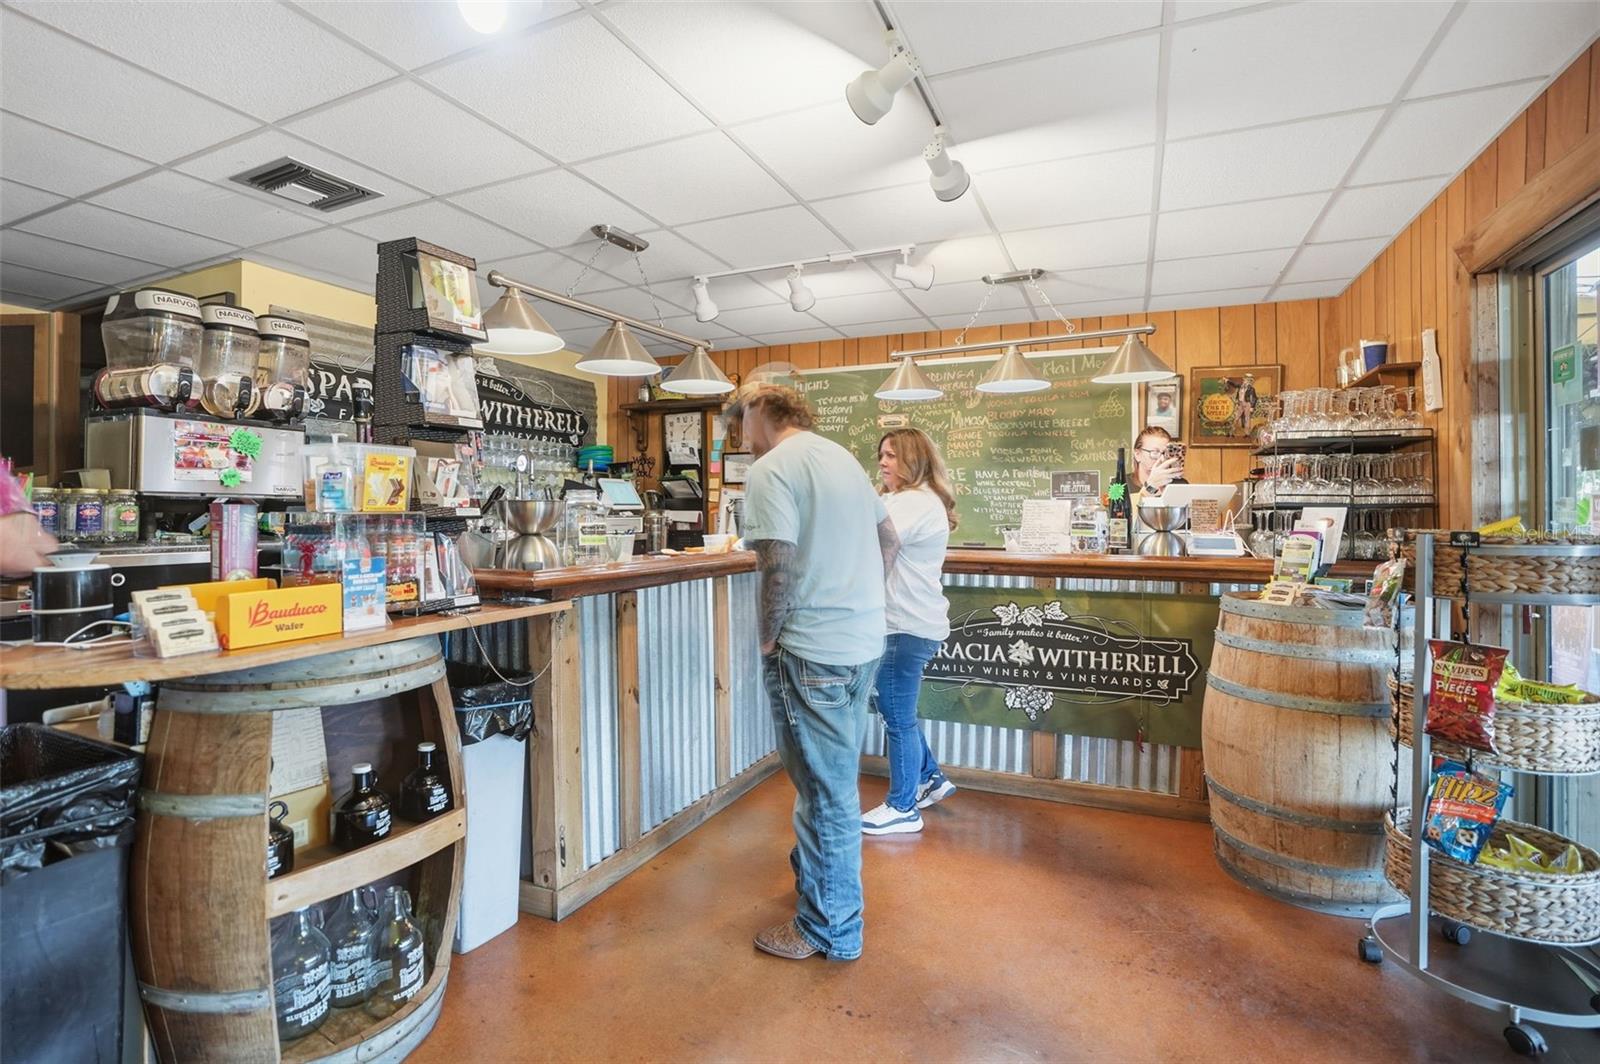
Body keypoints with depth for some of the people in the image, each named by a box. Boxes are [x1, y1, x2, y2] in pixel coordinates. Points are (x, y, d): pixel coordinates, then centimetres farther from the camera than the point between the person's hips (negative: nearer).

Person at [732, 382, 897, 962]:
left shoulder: (770, 469, -14)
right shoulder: (841, 456, 13)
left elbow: (779, 570, -23)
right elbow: (890, 540, 18)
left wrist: (768, 637, -8)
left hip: (815, 652, -9)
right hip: (864, 640, 9)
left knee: (827, 790, 5)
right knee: (831, 777, 25)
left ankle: (830, 929, 23)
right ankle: (814, 870, 46)